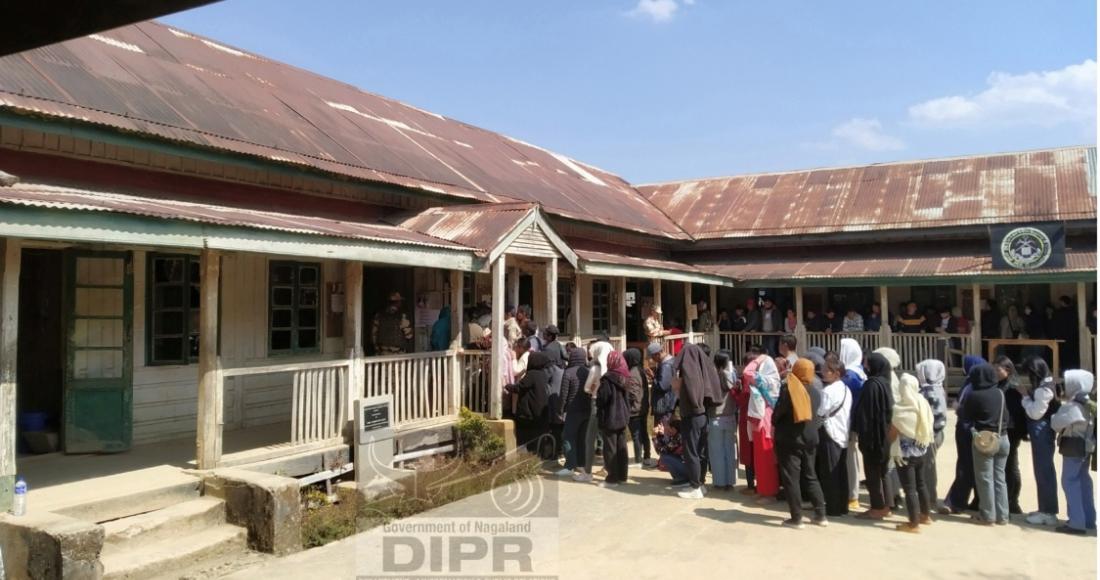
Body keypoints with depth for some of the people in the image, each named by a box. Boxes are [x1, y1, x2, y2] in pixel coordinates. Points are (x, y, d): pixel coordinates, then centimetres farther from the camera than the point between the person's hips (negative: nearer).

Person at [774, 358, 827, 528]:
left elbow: (776, 414, -11)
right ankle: (821, 515, 18)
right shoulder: (815, 391, 5)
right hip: (810, 438, 6)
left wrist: (774, 422, 7)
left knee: (791, 479, 0)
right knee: (811, 476, 16)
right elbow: (817, 415, 13)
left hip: (789, 440, -6)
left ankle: (796, 518, 2)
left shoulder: (788, 389, -14)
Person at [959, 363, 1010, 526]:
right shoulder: (1000, 393, 3)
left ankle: (988, 515, 7)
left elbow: (964, 416, -4)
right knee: (999, 477, 12)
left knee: (985, 478, 3)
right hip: (1002, 438, 5)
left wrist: (958, 408, 16)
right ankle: (1002, 515, 15)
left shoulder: (974, 395, -13)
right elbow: (1006, 415, 15)